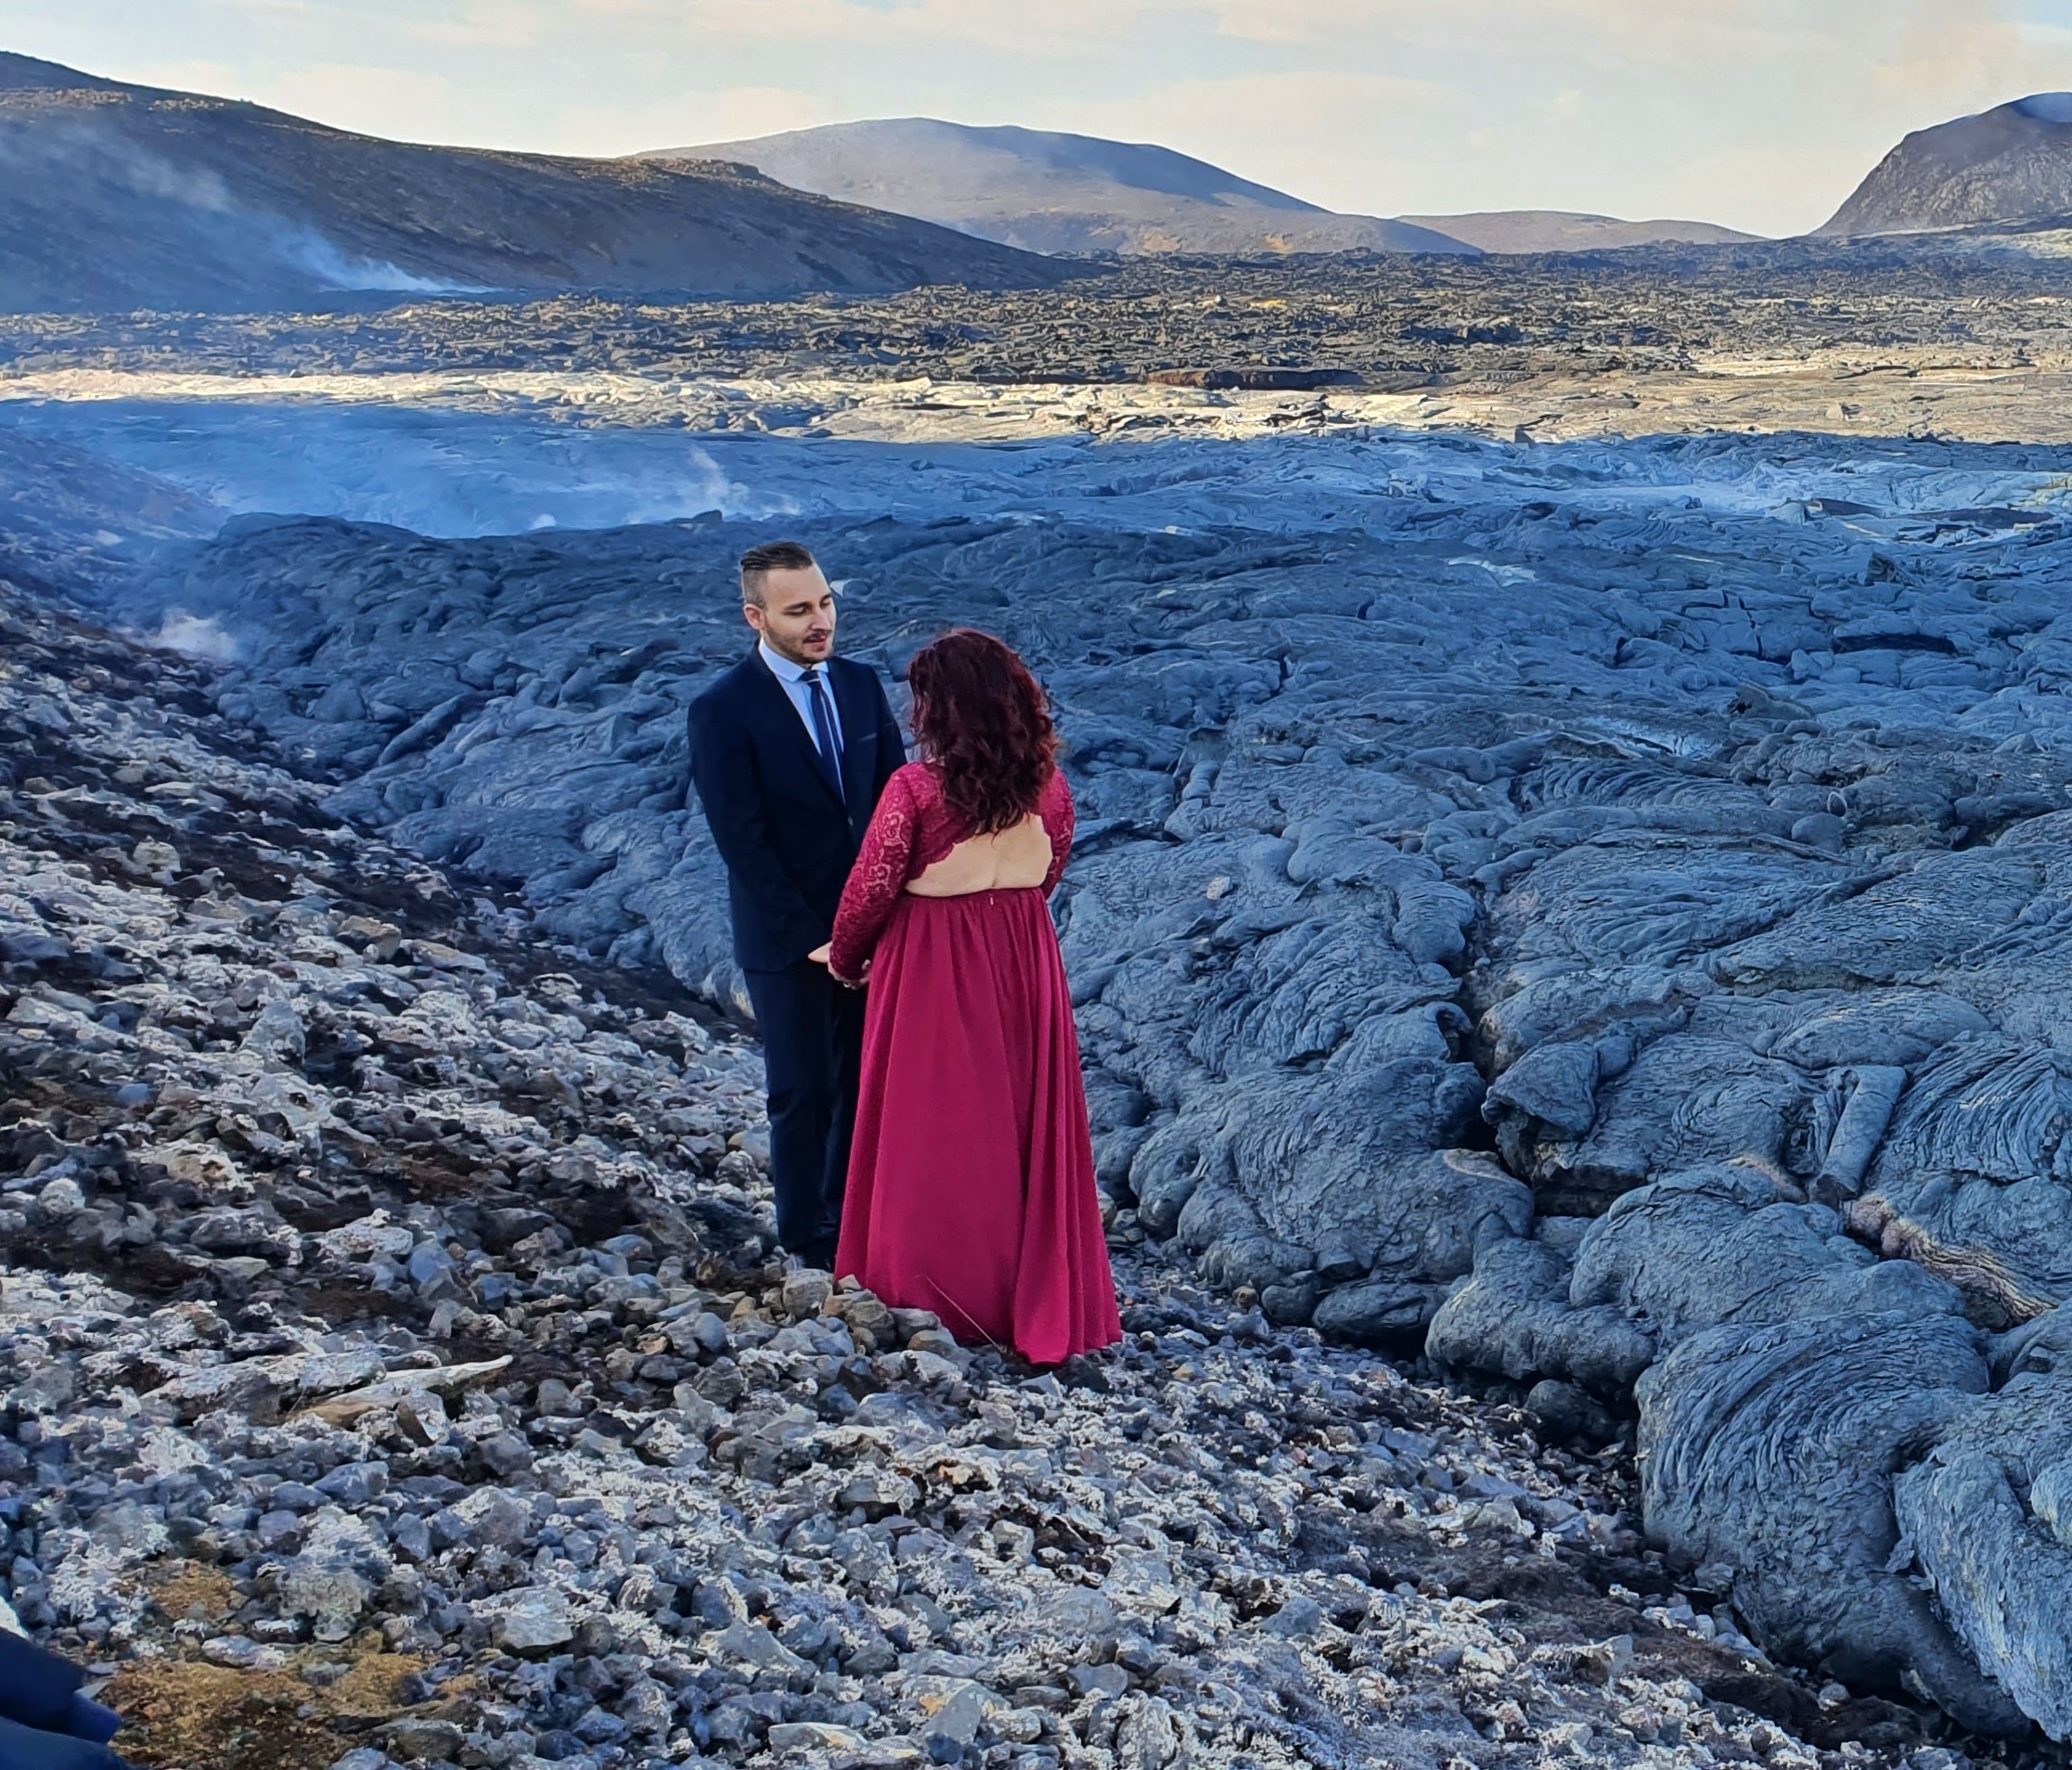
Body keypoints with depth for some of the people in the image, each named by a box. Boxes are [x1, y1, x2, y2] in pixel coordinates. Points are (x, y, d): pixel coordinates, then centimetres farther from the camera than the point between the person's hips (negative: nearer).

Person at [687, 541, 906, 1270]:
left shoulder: (862, 684, 4)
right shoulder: (723, 711, -13)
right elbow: (743, 845, -15)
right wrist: (814, 937, -16)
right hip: (789, 938, -5)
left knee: (867, 1082, 12)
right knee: (804, 1093, 6)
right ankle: (810, 1245, 21)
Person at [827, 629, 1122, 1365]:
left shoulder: (915, 788, -20)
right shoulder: (1047, 785, -5)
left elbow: (872, 890, -12)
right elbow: (1047, 875, 7)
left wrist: (844, 960, 7)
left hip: (932, 971, -4)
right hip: (1025, 963, 4)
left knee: (935, 1130, 11)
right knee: (1023, 1120, 16)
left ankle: (932, 1291, 24)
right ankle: (1038, 1295, 27)